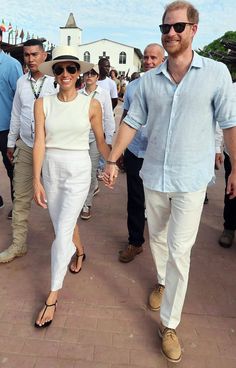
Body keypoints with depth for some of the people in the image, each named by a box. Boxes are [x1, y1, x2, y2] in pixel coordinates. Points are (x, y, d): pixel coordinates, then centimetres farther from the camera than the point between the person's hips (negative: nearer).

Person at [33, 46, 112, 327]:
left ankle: (53, 295, 5)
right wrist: (36, 180, -10)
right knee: (60, 226, 16)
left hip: (78, 170, -3)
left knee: (62, 232, -7)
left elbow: (101, 141, 6)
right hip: (51, 169, 3)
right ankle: (77, 250, 49)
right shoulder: (43, 104, 0)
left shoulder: (91, 105, -3)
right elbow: (39, 143, -5)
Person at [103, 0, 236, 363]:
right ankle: (162, 282, 48)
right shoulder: (149, 79, 2)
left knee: (180, 251, -2)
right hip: (154, 175, 4)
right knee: (158, 238, 19)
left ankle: (169, 325, 15)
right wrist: (112, 160, 2)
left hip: (191, 179, -3)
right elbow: (132, 122, 5)